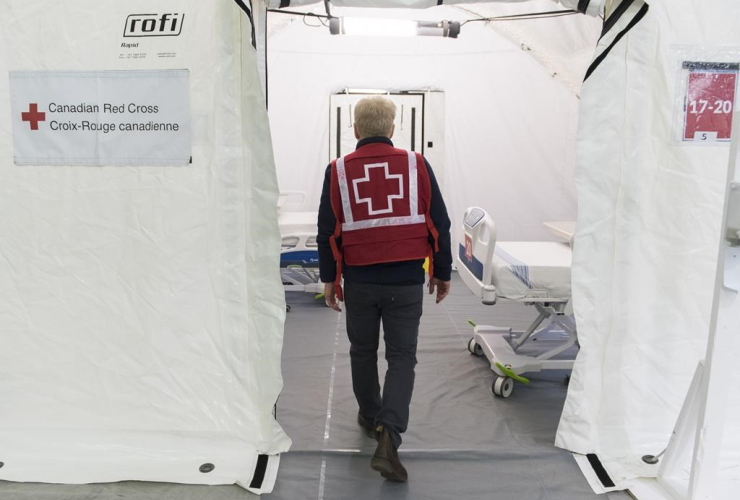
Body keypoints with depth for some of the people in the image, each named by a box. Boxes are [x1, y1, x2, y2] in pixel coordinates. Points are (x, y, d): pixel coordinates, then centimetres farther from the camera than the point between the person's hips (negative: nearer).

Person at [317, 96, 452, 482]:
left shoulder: (338, 170, -2)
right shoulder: (416, 165, -2)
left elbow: (327, 230, 1)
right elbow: (439, 223, 1)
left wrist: (329, 279, 11)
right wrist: (442, 272, 11)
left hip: (359, 280, 1)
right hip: (407, 280, -1)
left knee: (363, 351, 20)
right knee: (402, 356, 6)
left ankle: (371, 417, 38)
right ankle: (389, 436, -7)